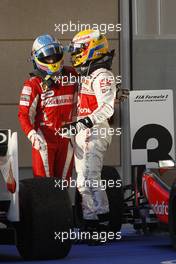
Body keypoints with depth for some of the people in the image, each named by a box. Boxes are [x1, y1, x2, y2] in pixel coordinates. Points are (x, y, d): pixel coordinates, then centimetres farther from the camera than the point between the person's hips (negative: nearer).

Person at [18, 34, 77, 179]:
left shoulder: (71, 75, 8)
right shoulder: (34, 84, -7)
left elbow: (76, 103, 21)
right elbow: (24, 114, -12)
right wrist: (32, 134, -27)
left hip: (66, 138, 4)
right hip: (44, 140, -4)